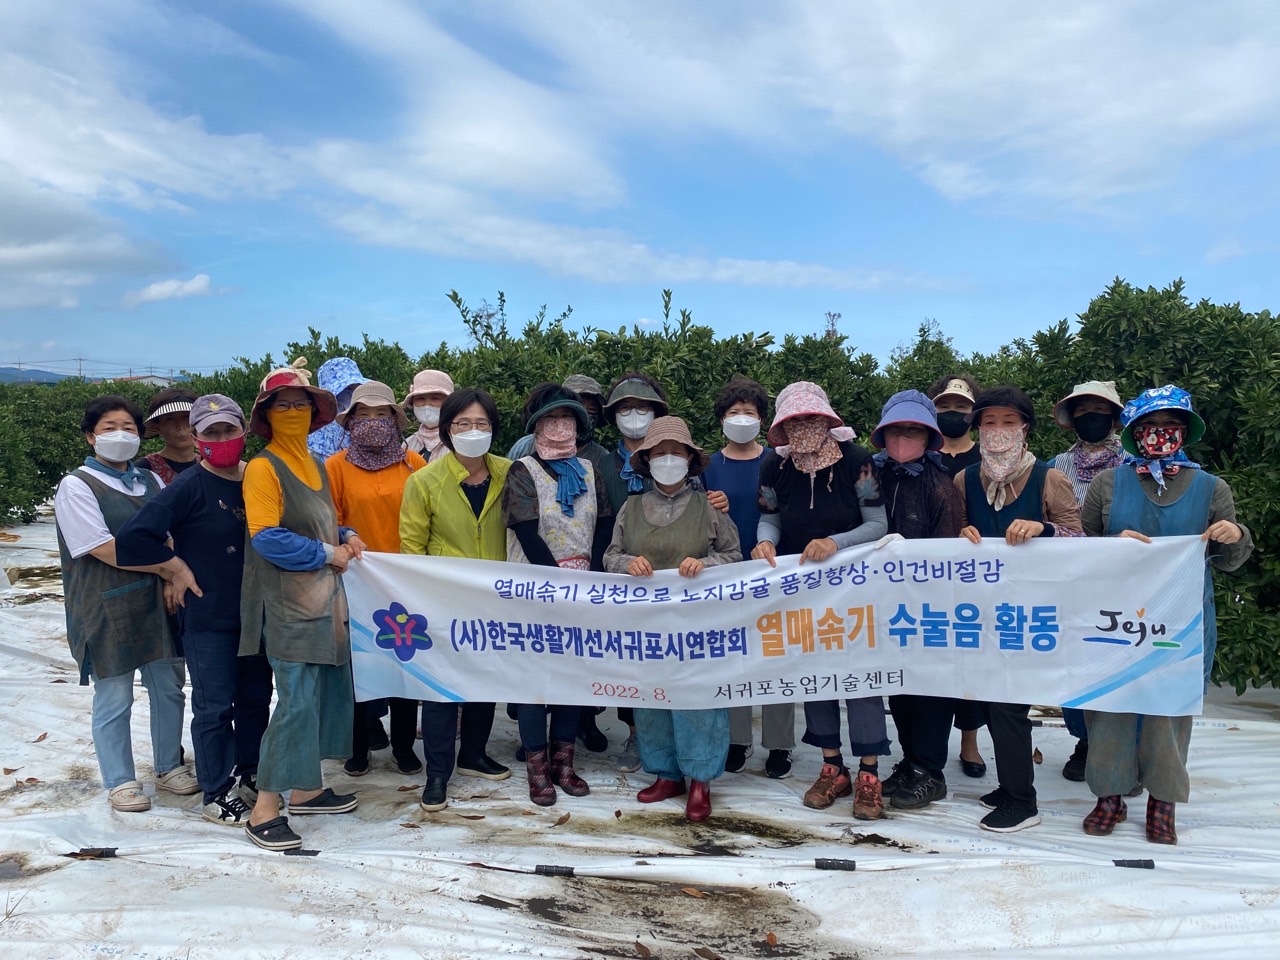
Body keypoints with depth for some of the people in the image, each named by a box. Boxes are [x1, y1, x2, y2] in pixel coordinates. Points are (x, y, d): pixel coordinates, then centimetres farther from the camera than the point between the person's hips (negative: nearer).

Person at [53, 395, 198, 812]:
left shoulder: (150, 481, 11)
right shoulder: (77, 486, -7)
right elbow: (109, 552, -16)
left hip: (159, 601, 5)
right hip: (107, 607, -5)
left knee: (169, 687, 12)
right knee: (114, 699, 4)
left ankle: (169, 767, 29)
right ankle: (120, 782, 20)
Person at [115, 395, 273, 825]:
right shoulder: (189, 487, -15)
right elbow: (134, 536, -22)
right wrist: (177, 569, -14)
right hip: (208, 618, -6)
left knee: (256, 697, 18)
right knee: (215, 707, 4)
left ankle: (250, 772, 36)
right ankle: (216, 796, 17)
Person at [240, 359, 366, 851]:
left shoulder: (315, 464, 15)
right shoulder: (263, 467, -10)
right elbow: (266, 537, -18)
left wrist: (346, 538, 5)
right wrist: (328, 553, -13)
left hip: (325, 594, 8)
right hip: (288, 600, -8)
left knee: (328, 689, 12)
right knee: (297, 699, -10)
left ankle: (306, 789, 26)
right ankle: (263, 810, 0)